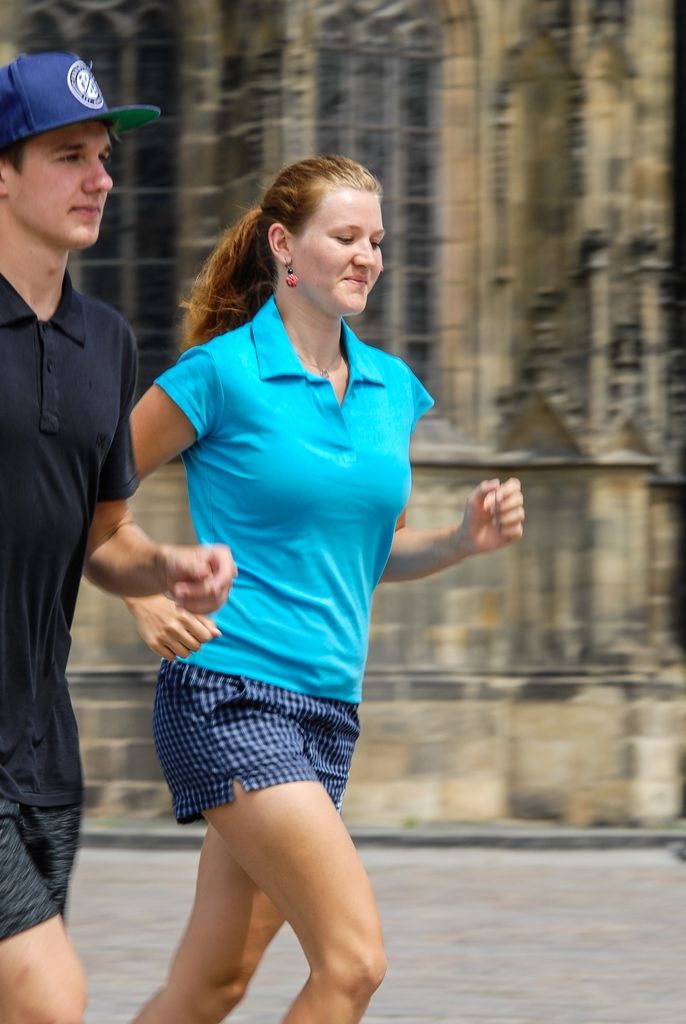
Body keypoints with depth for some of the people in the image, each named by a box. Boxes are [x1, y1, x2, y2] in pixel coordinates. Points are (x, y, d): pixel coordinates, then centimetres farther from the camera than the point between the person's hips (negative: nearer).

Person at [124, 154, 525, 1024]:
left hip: (329, 710, 7)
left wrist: (465, 538, 5)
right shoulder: (221, 373, -6)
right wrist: (146, 602, -14)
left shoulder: (393, 389, 13)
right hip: (227, 697, -7)